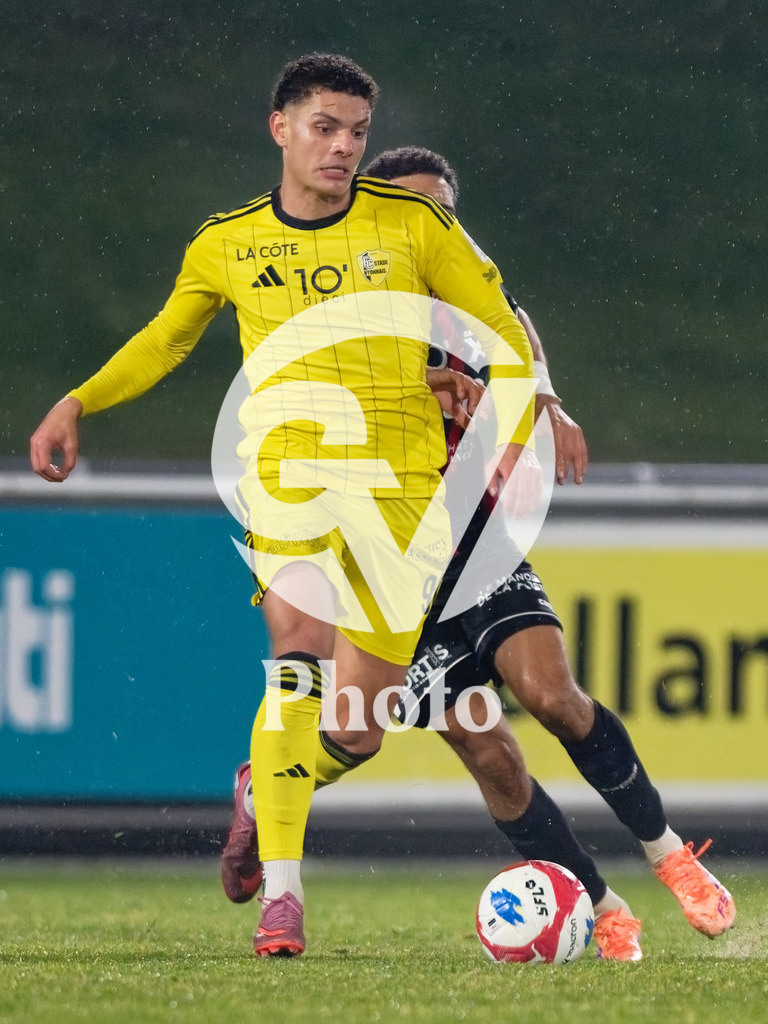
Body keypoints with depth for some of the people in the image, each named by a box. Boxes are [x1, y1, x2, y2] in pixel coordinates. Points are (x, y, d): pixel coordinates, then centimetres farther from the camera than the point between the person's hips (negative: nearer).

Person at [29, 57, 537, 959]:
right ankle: (280, 894, -25)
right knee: (301, 655, -26)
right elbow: (165, 340, 27)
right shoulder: (227, 244, 8)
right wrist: (77, 404, 16)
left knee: (357, 727, -2)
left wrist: (514, 433, -7)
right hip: (287, 468, 0)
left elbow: (506, 336, 9)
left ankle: (266, 788, 34)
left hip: (402, 480, 1)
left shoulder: (415, 225, 3)